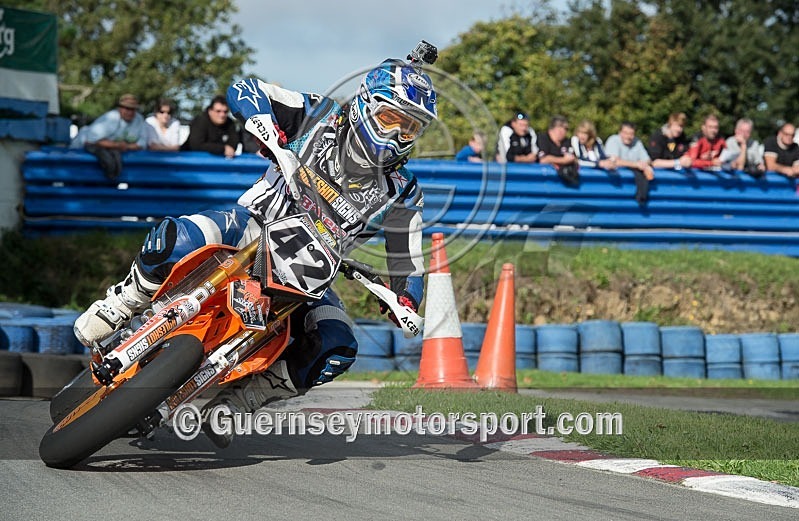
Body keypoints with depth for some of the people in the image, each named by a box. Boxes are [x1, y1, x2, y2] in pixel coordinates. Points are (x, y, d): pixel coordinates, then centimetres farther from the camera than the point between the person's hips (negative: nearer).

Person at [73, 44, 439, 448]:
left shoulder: (401, 195, -4)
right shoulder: (322, 117, -6)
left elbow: (408, 266, 2)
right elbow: (243, 90, -7)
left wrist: (405, 303, -21)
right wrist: (265, 124, -28)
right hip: (251, 228, -2)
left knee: (337, 351, -27)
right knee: (179, 237, -35)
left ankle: (236, 402, -12)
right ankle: (122, 303, -6)